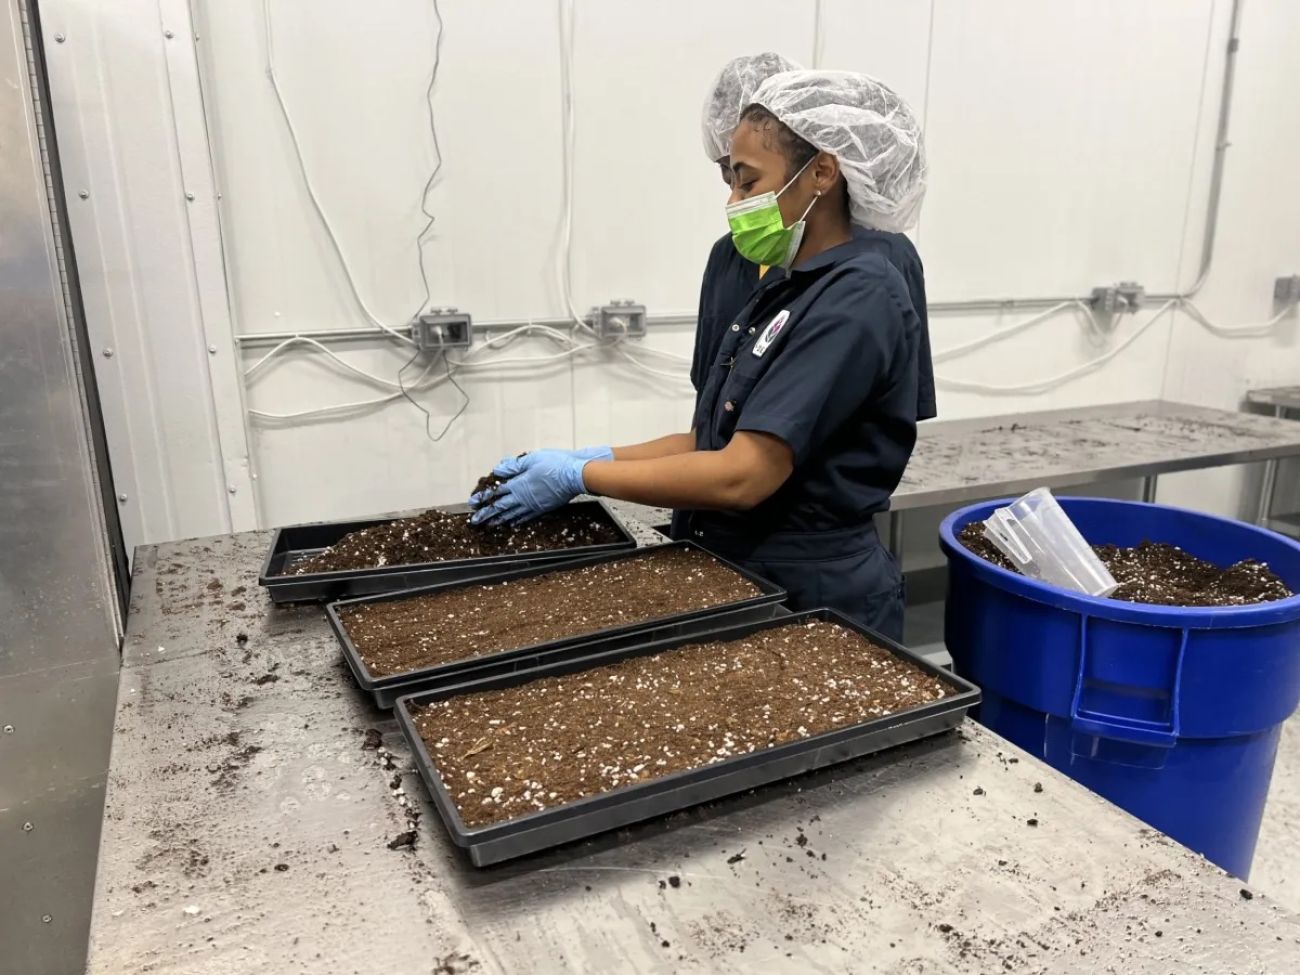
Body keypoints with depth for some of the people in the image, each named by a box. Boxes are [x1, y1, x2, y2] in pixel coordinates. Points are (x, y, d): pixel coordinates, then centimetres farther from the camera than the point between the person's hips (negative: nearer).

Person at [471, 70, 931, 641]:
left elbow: (742, 476, -26)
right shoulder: (789, 289, 8)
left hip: (815, 604, -8)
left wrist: (580, 475, -18)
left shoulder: (857, 301, -20)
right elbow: (718, 438, 7)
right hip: (745, 583, 8)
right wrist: (599, 458, -3)